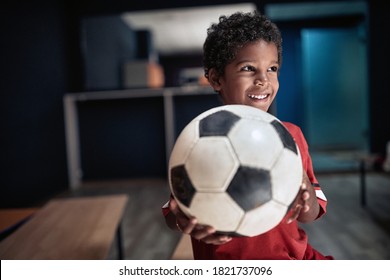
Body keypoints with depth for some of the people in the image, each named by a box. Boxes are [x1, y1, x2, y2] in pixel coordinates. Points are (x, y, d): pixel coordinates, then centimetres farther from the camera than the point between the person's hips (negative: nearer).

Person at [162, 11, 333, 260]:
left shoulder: (291, 135, 1)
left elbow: (309, 216, 5)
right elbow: (172, 212, -3)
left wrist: (307, 202, -17)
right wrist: (184, 223, -25)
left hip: (293, 254, 2)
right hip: (225, 257, -1)